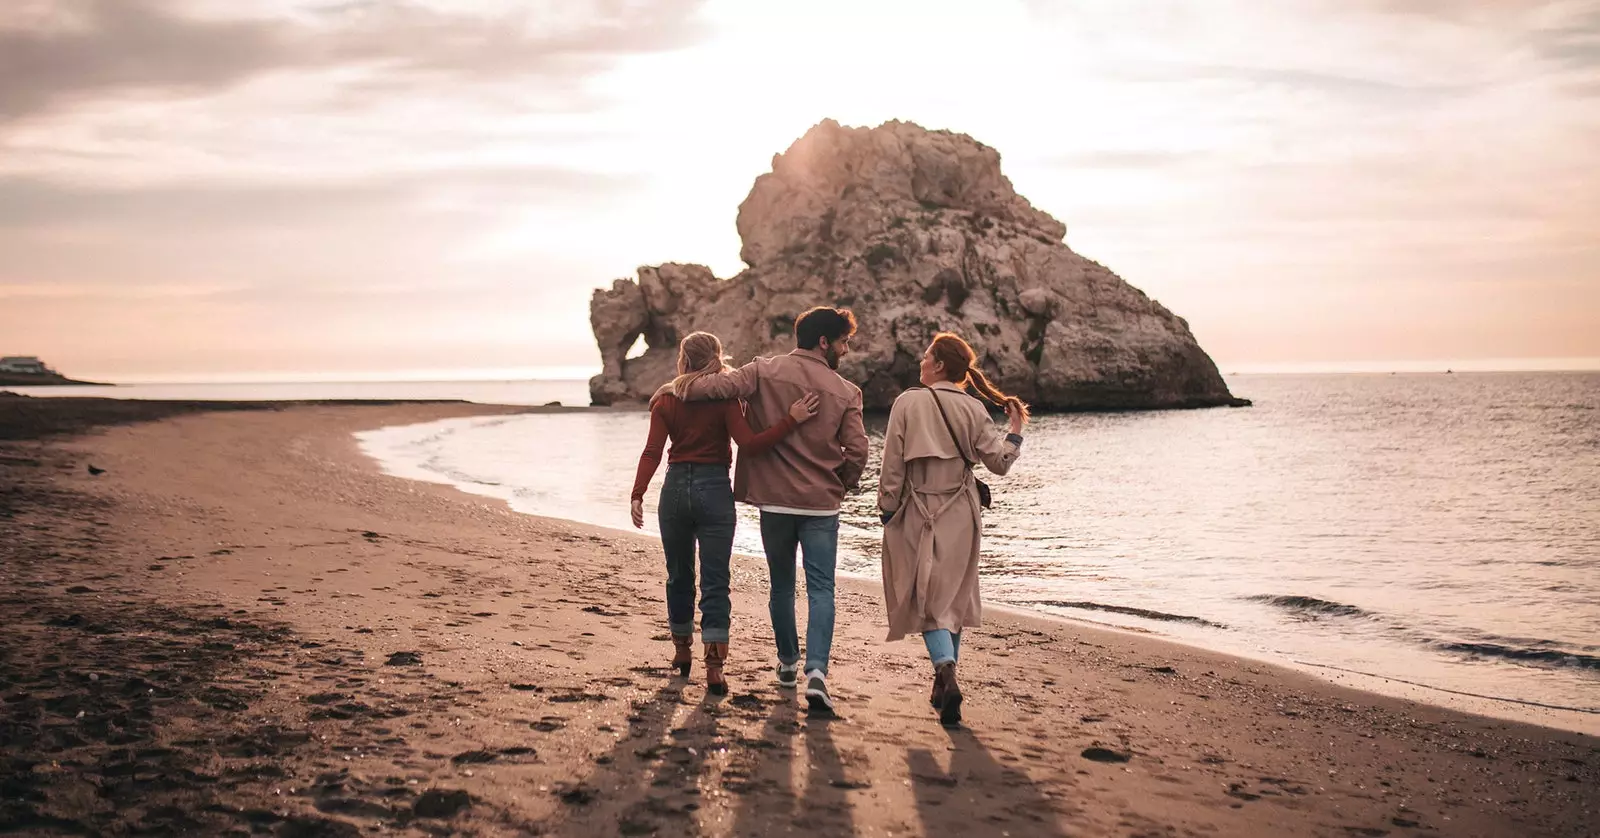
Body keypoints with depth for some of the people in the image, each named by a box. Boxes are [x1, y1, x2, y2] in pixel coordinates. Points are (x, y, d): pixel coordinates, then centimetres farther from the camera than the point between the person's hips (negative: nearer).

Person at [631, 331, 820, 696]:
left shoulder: (666, 400, 3)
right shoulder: (725, 398, -4)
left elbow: (652, 451, -7)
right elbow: (748, 445, -16)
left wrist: (637, 494, -11)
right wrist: (791, 420, -17)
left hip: (675, 489, 2)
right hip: (714, 488, -2)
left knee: (679, 575, 17)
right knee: (715, 581, -1)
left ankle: (682, 650, 29)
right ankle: (714, 664, -9)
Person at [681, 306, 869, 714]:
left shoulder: (765, 371, -2)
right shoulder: (846, 392, -3)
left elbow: (722, 384, -18)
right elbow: (857, 451, -6)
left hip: (774, 501, 2)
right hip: (821, 505, -2)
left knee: (781, 585, 18)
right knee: (820, 589, -1)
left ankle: (788, 662, 31)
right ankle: (816, 671, -18)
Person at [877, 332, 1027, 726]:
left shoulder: (908, 403, -9)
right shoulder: (973, 409, -2)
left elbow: (893, 463, -8)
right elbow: (998, 461, -2)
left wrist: (888, 509, 1)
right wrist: (1015, 433, 16)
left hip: (918, 516, -3)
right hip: (959, 517, 3)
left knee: (928, 598, 2)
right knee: (952, 596, 16)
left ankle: (946, 668, -22)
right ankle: (945, 683, 23)